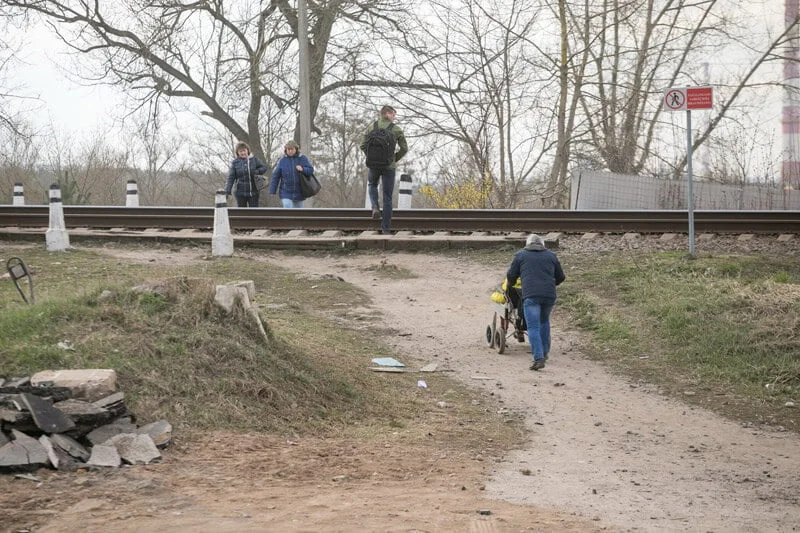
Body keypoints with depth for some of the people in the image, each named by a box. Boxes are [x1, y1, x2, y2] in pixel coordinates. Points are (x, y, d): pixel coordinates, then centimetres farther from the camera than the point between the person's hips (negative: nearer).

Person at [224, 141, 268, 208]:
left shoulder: (254, 159, 2)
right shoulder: (235, 163, -1)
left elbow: (264, 168, 6)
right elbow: (230, 178, -4)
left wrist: (257, 171, -16)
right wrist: (227, 191, -12)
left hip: (253, 192, 1)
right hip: (240, 192, 0)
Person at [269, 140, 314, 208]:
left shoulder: (302, 159, 0)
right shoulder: (282, 161, -2)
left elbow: (311, 170, -4)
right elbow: (275, 176, 0)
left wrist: (303, 169, -25)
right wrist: (272, 191, -3)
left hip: (298, 193, 2)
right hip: (286, 193, -2)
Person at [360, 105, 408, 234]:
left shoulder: (371, 127, 0)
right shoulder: (396, 130, -6)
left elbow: (363, 146, -2)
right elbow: (404, 148, -5)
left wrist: (371, 157, 12)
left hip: (373, 165, 2)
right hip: (389, 166, -2)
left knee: (372, 185, 33)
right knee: (387, 197, 7)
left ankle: (375, 208, 6)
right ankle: (386, 228, 6)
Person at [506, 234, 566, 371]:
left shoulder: (520, 255, 12)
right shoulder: (551, 256, 18)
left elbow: (511, 275, 14)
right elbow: (560, 277, 26)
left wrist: (510, 285, 36)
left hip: (530, 295, -3)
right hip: (549, 295, 3)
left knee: (533, 328, -6)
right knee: (544, 322, 27)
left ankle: (539, 358, -19)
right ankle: (544, 352, 31)